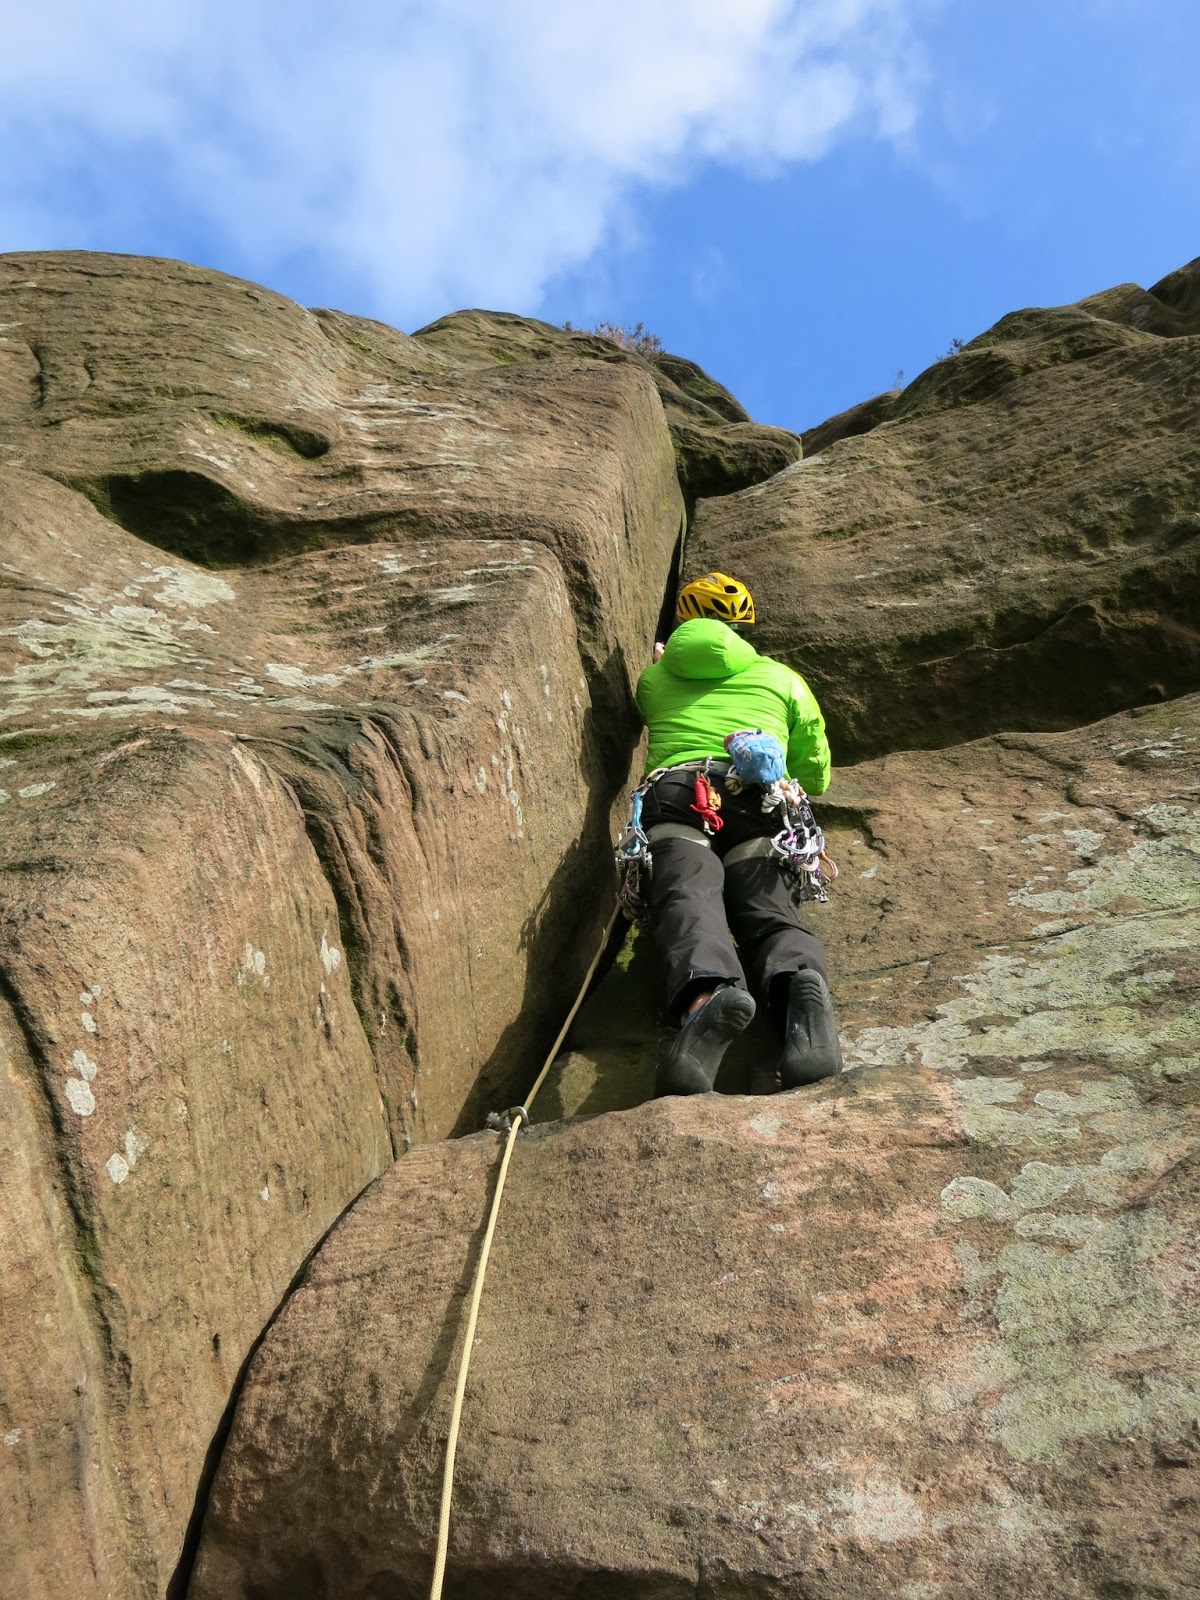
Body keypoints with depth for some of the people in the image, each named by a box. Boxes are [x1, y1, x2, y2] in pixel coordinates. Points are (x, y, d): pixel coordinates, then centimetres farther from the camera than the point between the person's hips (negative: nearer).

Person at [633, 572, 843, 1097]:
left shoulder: (653, 678, 33)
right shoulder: (783, 678, 32)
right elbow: (816, 777, 34)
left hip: (673, 793, -1)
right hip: (761, 799, 1)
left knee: (687, 899, -24)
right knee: (770, 913, -15)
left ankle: (707, 990, -57)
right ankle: (803, 983, -49)